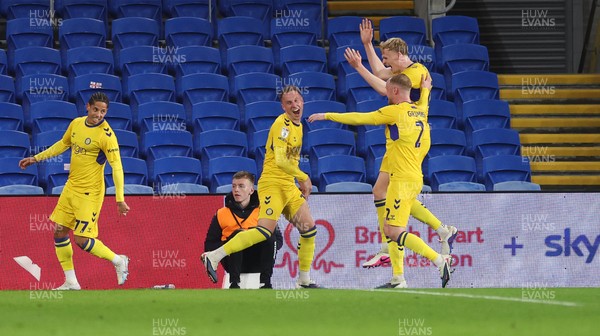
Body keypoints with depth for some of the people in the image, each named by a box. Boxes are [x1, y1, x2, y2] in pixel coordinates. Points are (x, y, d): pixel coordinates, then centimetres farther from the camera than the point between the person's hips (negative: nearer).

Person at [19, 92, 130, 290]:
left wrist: (120, 198, -27)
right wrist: (36, 158, 24)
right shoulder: (76, 124, 4)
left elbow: (116, 167, -20)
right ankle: (70, 282, 15)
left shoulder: (106, 135, -17)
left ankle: (119, 261, 11)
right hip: (71, 187, 7)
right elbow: (62, 144, 22)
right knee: (59, 231, 5)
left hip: (90, 192, -7)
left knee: (82, 240, -11)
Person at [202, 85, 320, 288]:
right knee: (266, 230, -22)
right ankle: (214, 257, -24)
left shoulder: (298, 125, 17)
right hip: (273, 184, -9)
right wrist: (303, 177, -14)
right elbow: (280, 161, -23)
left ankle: (304, 281, 14)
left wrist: (302, 184, 21)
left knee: (309, 229, 5)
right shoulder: (282, 124, -13)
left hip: (289, 187, 9)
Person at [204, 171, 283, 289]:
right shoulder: (222, 214, 11)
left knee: (270, 237, -26)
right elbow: (209, 246, 7)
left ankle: (265, 283, -26)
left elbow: (279, 241, 5)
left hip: (257, 263, 1)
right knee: (237, 235, -30)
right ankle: (234, 283, -33)